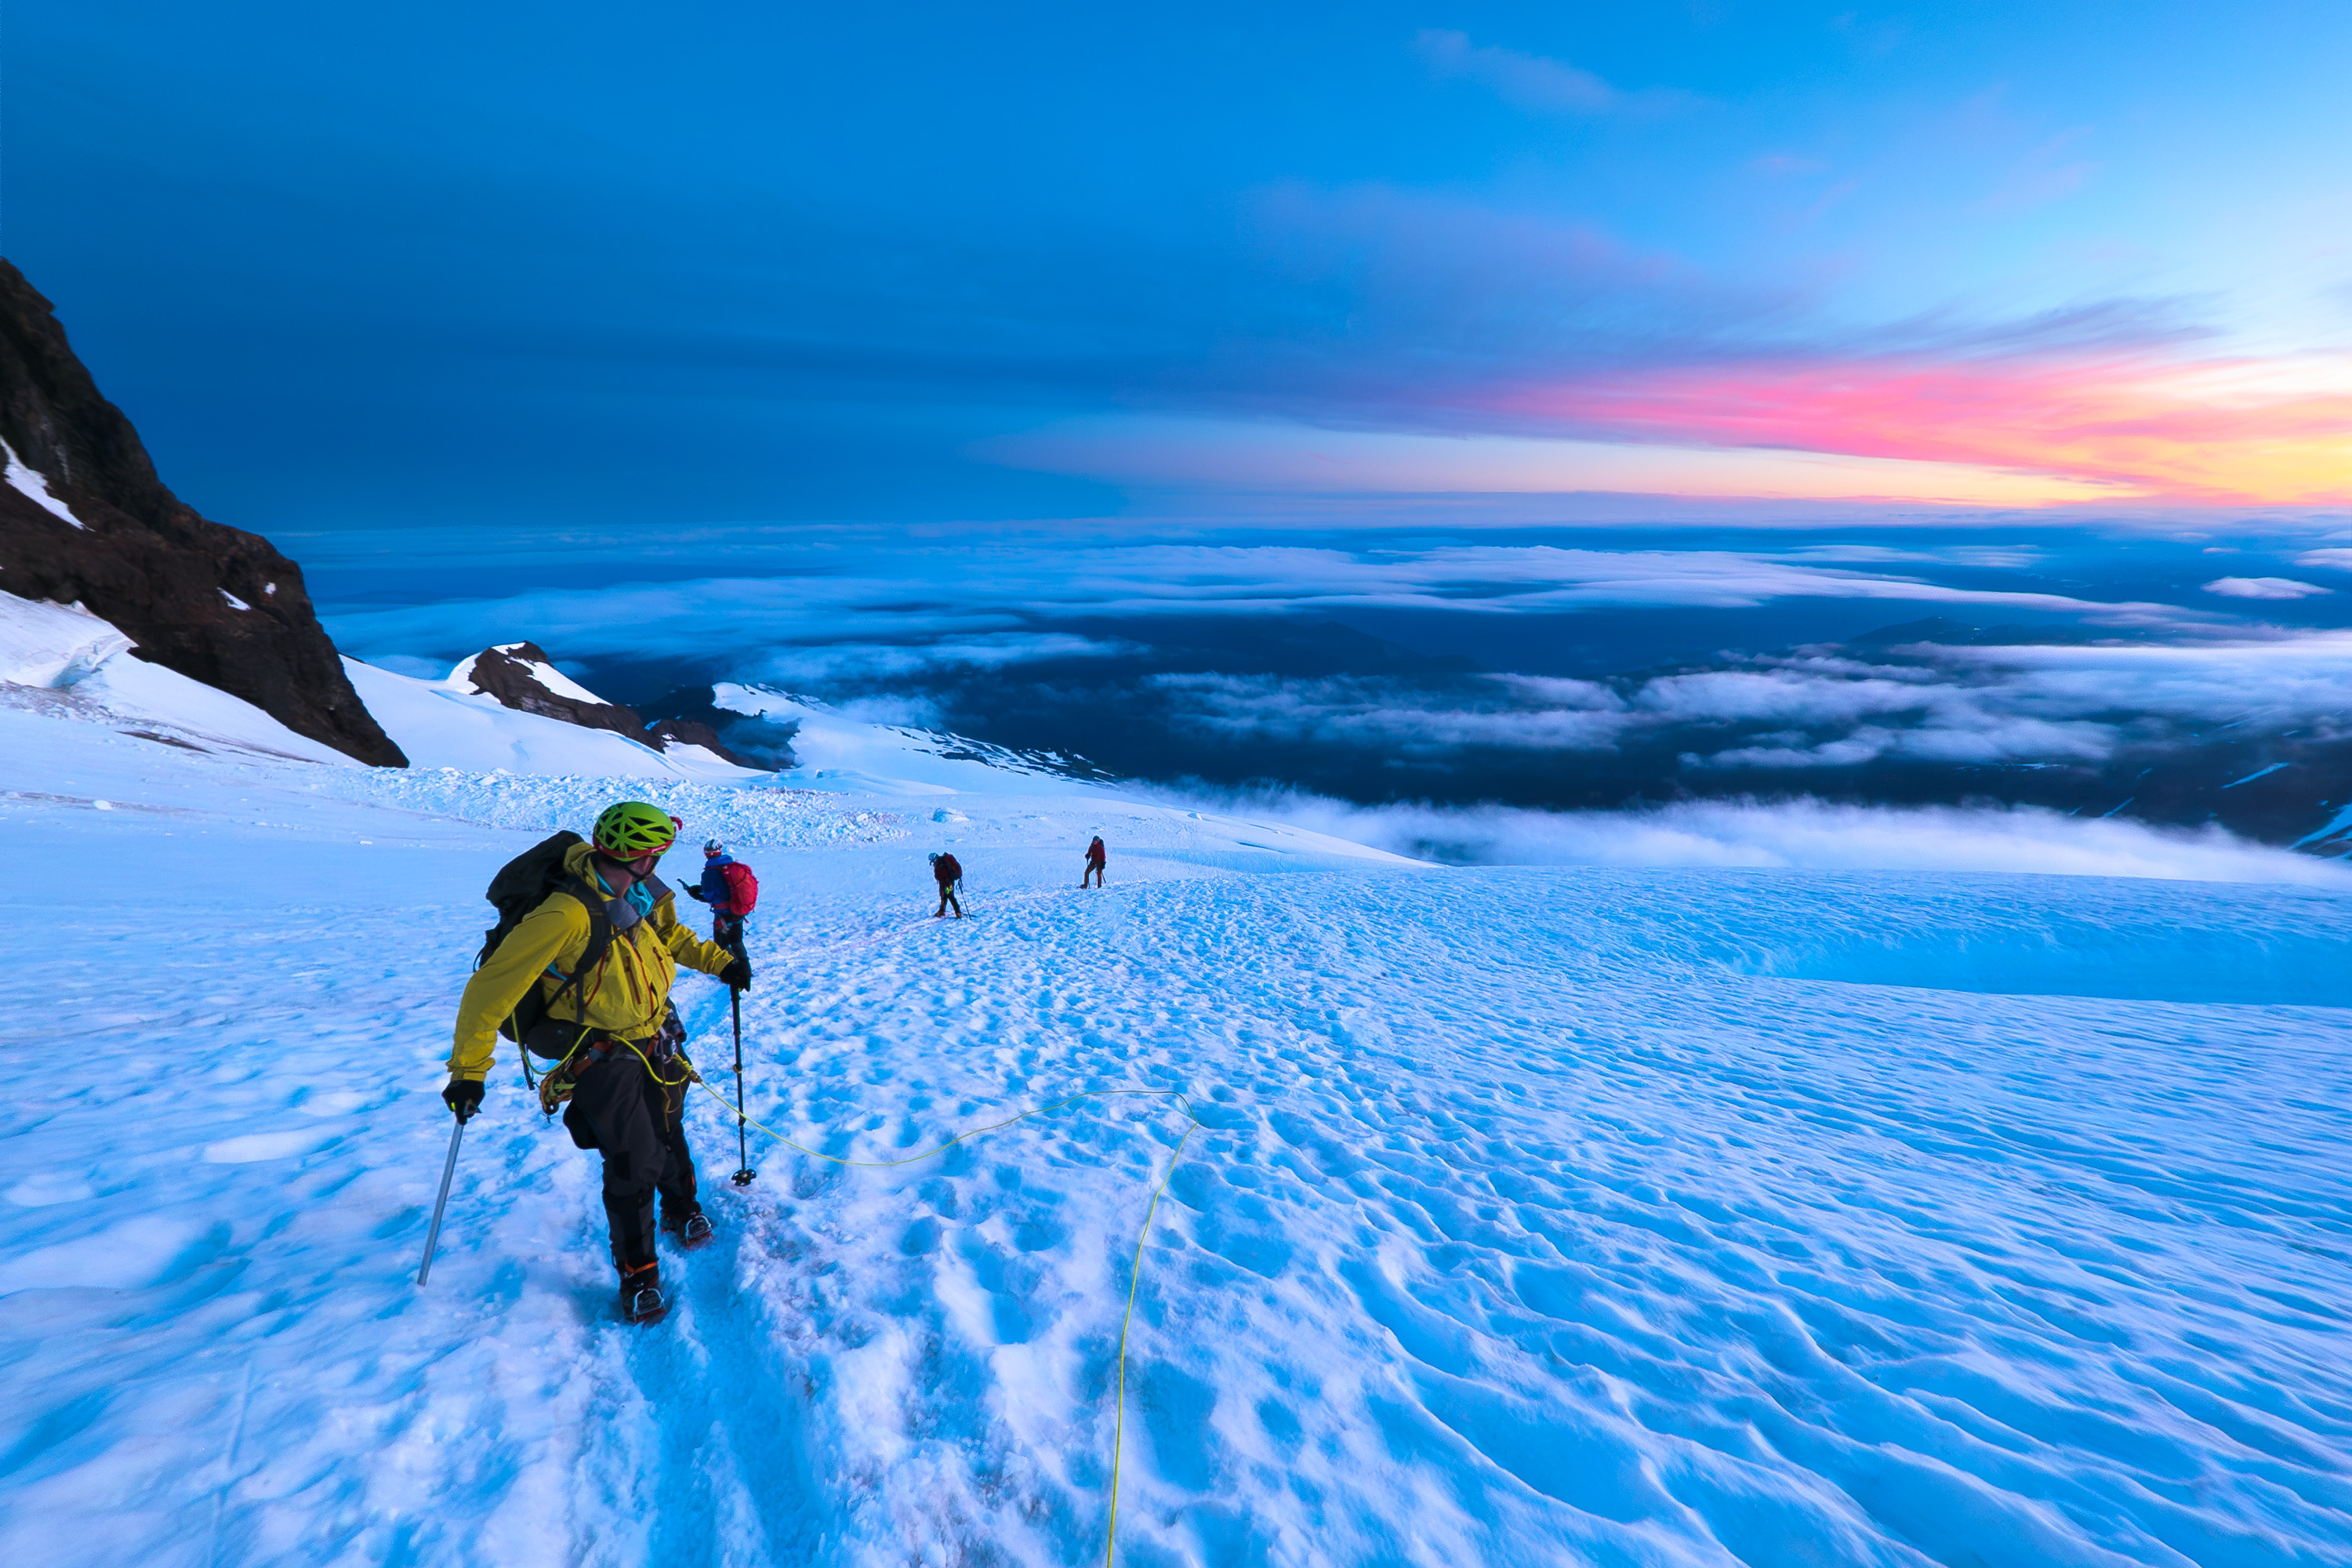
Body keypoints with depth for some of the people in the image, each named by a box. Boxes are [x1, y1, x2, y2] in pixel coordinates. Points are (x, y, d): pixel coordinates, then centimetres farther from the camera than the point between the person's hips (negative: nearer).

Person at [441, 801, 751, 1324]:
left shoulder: (643, 895, -8)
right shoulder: (568, 916, -30)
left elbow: (670, 936, 17)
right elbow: (491, 987, -24)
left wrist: (718, 961, 6)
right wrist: (468, 1070, -19)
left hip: (656, 1044, 7)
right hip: (601, 1059, -6)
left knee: (669, 1136, 22)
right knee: (633, 1165, -4)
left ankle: (681, 1208, 50)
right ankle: (637, 1271, 18)